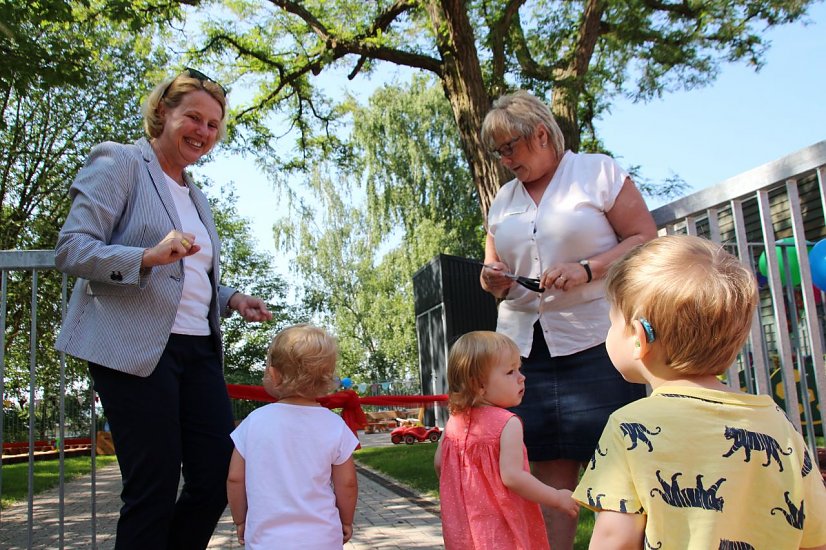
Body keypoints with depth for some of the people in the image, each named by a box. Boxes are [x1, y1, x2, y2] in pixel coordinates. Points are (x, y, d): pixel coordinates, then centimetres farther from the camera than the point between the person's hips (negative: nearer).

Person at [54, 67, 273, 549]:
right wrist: (148, 257, -24)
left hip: (198, 348, 7)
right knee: (154, 490, -3)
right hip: (136, 349, -7)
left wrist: (233, 300, 8)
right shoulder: (119, 162, 1)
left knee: (219, 478, 3)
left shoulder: (197, 196, 23)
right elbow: (71, 248, -8)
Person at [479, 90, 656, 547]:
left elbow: (646, 240, -1)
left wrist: (586, 269, -16)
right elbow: (495, 267, 22)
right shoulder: (503, 200, 18)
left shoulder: (598, 171, 3)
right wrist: (494, 282, -2)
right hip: (524, 348, 4)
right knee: (548, 476, 3)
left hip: (595, 342, -4)